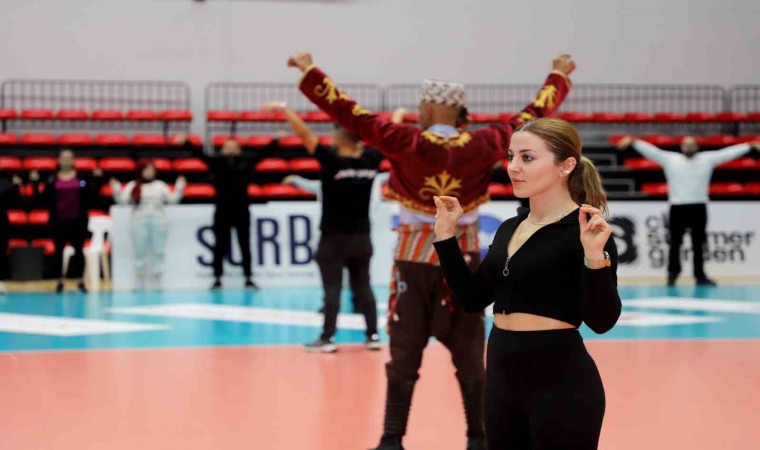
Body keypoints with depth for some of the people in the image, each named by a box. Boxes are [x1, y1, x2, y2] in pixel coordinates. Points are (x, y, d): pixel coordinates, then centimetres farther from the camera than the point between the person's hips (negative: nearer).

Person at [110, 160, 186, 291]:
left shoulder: (160, 185, 12)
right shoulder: (133, 186, 7)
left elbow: (172, 199, 12)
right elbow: (122, 200, 2)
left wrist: (179, 187, 2)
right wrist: (116, 189, -12)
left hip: (158, 221, 1)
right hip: (140, 221, -1)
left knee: (158, 251, 1)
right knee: (140, 251, -1)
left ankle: (156, 280, 6)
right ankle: (139, 281, 5)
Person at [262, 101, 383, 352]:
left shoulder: (331, 161, -15)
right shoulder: (370, 161, -2)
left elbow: (305, 134, -17)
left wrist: (284, 109, -12)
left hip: (334, 239, -5)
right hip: (361, 238, 5)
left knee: (332, 288, -4)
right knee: (363, 286, 10)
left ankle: (327, 338, -4)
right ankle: (373, 335, 10)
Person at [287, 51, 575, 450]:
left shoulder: (406, 142, -12)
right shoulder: (480, 146, -6)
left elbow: (351, 113, -12)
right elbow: (533, 117, 5)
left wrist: (309, 71, -4)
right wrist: (559, 76, 20)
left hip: (415, 260, -1)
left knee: (404, 355, 6)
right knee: (469, 357, 11)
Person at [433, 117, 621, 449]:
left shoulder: (585, 231, -11)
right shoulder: (509, 228, 10)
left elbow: (602, 321, -17)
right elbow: (472, 298, 14)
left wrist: (595, 256, -31)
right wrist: (446, 234, 8)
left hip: (561, 382, -7)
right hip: (503, 378, 7)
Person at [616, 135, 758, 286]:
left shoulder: (708, 159, 6)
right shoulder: (670, 159, 2)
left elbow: (728, 152, 5)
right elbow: (650, 150, -2)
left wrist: (751, 146, 3)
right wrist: (633, 142, -11)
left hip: (698, 207, 1)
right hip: (678, 207, -1)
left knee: (698, 244, 8)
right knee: (675, 243, 5)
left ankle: (700, 275, 15)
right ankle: (673, 273, 20)